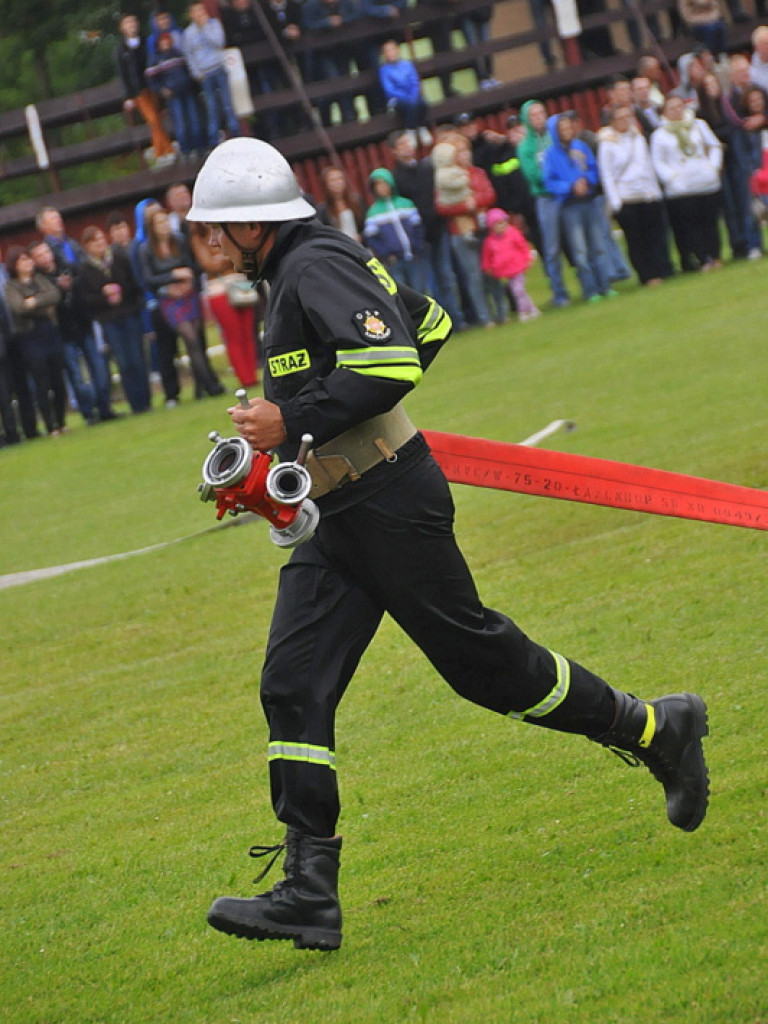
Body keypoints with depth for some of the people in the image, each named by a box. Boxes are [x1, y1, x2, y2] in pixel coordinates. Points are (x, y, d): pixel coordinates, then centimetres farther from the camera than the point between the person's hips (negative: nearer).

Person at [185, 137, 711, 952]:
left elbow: (393, 362, -27)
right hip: (339, 519, 10)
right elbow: (428, 323, 27)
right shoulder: (298, 271, 16)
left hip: (392, 508, -10)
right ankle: (309, 893, -6)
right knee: (293, 687, -1)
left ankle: (654, 730, 17)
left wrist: (295, 422, -24)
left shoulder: (317, 268, -15)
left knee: (478, 657, -3)